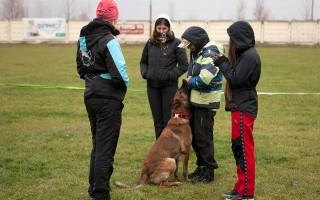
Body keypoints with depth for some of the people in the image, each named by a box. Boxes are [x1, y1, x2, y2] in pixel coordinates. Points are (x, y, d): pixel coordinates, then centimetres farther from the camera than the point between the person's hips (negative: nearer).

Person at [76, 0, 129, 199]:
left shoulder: (84, 37, 7)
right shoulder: (109, 40, -19)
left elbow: (81, 67, 18)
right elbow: (119, 73, -23)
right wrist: (125, 85, -4)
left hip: (90, 96, 8)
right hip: (108, 99, -8)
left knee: (97, 145, 21)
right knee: (106, 149, -1)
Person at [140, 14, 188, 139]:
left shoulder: (176, 43, -4)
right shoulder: (150, 43, 8)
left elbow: (184, 65, -4)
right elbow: (143, 62, 20)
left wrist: (170, 75, -14)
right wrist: (144, 73, 1)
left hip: (169, 86, -4)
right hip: (152, 86, 4)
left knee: (168, 120, -2)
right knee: (157, 120, 11)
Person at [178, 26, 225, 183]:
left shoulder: (210, 53, -18)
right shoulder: (197, 52, 13)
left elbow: (205, 78, -30)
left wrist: (191, 82, -12)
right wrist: (190, 80, 3)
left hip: (206, 103, -10)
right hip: (196, 100, 10)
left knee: (203, 137, -4)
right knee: (194, 135, 16)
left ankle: (208, 173, 5)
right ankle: (201, 167, 28)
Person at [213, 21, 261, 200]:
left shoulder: (249, 56, -16)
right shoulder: (244, 54, 13)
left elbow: (236, 79, -19)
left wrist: (223, 63, -10)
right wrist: (224, 63, 5)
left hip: (243, 109, -10)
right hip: (240, 106, 10)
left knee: (244, 149, -6)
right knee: (239, 148, 15)